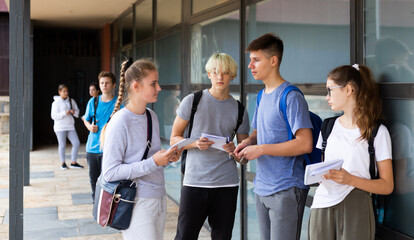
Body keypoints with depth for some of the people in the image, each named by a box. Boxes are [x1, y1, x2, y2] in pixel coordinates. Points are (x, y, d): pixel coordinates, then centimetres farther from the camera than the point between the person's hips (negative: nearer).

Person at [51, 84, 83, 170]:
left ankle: (73, 162, 9)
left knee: (76, 143, -3)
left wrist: (74, 112, -10)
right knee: (62, 145, 2)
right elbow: (54, 116, -9)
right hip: (60, 127, -4)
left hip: (70, 126, 4)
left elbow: (77, 111, 13)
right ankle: (63, 163, 19)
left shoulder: (71, 101, 9)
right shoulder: (56, 103, -4)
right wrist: (64, 113, -19)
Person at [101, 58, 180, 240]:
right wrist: (152, 163, -22)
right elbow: (110, 173, -19)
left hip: (158, 198, 8)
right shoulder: (120, 122, -16)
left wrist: (167, 158, -2)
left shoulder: (152, 116, 9)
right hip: (136, 204, -7)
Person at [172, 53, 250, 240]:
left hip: (227, 183, 2)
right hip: (194, 181, -2)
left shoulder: (238, 109, 8)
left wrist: (234, 150, -10)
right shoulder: (192, 101, 2)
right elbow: (174, 139, 5)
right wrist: (195, 143, -15)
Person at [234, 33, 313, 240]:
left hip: (286, 190, -8)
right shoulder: (262, 95, 13)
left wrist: (261, 149, -19)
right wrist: (248, 142, 2)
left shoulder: (291, 97, -14)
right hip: (262, 188, 8)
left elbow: (305, 144, -20)